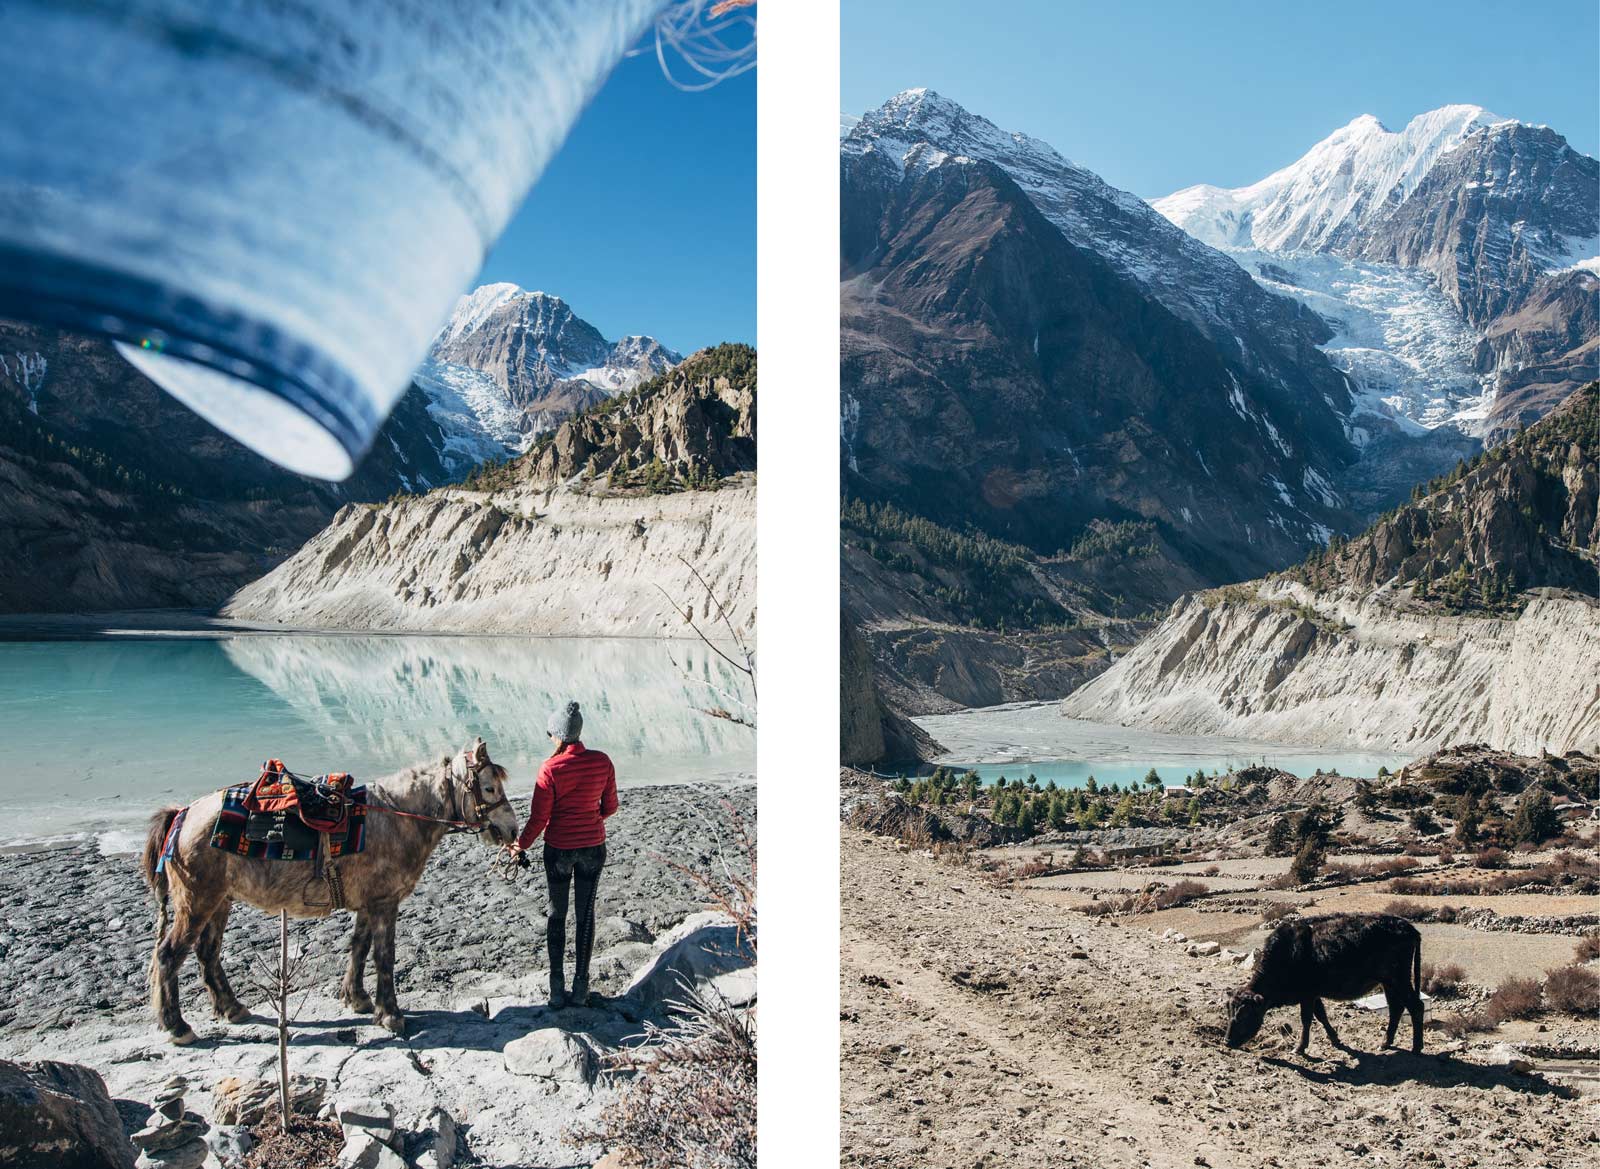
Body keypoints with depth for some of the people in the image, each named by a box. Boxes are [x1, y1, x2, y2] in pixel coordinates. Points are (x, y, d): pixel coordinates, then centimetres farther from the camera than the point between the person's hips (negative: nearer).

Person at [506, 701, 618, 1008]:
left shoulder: (551, 769, -17)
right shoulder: (602, 762, -7)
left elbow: (539, 818, -12)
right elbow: (610, 807, 2)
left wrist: (521, 845, 4)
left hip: (558, 849, -2)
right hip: (593, 847, 2)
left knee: (557, 914, 13)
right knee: (586, 913, 13)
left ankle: (557, 989, 17)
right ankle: (581, 988, 18)